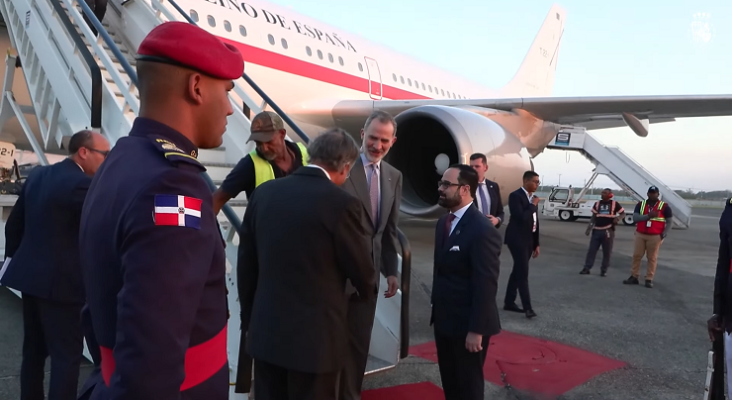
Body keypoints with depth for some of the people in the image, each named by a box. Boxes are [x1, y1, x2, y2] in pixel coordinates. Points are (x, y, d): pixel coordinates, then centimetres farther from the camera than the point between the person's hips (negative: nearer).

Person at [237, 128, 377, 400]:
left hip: (265, 331, 5)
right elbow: (362, 268, -3)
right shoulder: (341, 203, -15)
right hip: (315, 336, -5)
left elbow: (246, 264, 7)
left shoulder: (264, 192, 1)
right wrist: (368, 292, 20)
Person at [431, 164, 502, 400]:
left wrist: (476, 330, -20)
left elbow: (486, 285, -21)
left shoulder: (483, 230, -21)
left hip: (467, 324, -8)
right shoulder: (443, 222, 8)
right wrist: (436, 309, 11)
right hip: (444, 319, 8)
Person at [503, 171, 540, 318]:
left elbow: (534, 221, 15)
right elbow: (521, 218, -25)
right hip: (517, 239, -8)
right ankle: (527, 307, -7)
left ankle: (509, 302, 21)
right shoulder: (515, 196, -13)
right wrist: (533, 205, -13)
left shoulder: (532, 198, 12)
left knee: (518, 271, 12)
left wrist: (536, 244, 14)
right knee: (523, 273, -9)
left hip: (528, 240, 8)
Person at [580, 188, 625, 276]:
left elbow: (623, 213, 7)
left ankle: (604, 270, 14)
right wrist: (589, 227, -3)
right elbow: (594, 217, 8)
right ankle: (586, 268, 6)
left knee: (607, 252, 4)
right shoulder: (597, 203, 8)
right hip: (597, 230, 3)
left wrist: (618, 218, -15)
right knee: (591, 250, 1)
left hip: (608, 231, -2)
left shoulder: (614, 204, 0)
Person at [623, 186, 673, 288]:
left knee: (652, 258, 2)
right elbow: (635, 218, -8)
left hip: (655, 236, -2)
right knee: (637, 256, 4)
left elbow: (669, 222, 1)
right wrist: (648, 216, -21)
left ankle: (649, 279, 8)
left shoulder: (664, 206, -1)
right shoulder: (640, 205, 5)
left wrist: (664, 235, -11)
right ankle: (634, 277, 12)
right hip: (640, 235, 2)